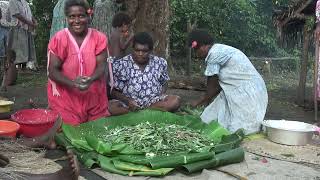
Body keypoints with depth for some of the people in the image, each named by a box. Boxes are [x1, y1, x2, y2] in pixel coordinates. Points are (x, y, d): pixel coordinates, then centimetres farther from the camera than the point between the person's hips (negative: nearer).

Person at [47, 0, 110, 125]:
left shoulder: (99, 38, -1)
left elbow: (101, 66, -6)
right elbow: (53, 71, -10)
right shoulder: (59, 39, -7)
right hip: (65, 100, -2)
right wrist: (73, 83, -28)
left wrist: (91, 80, -29)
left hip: (94, 99, 2)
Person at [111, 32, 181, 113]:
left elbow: (164, 84, 17)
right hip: (129, 103, -2)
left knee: (175, 101, -26)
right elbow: (113, 91, 1)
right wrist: (127, 100, -18)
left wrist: (161, 98, -4)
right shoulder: (120, 65, -4)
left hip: (154, 102, 3)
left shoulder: (160, 63, 4)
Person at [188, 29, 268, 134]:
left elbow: (212, 85, -7)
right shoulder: (220, 50, 13)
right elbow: (219, 84, 14)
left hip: (248, 93, -10)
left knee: (236, 128, -10)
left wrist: (200, 101, 9)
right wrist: (206, 100, 17)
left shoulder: (213, 55, -16)